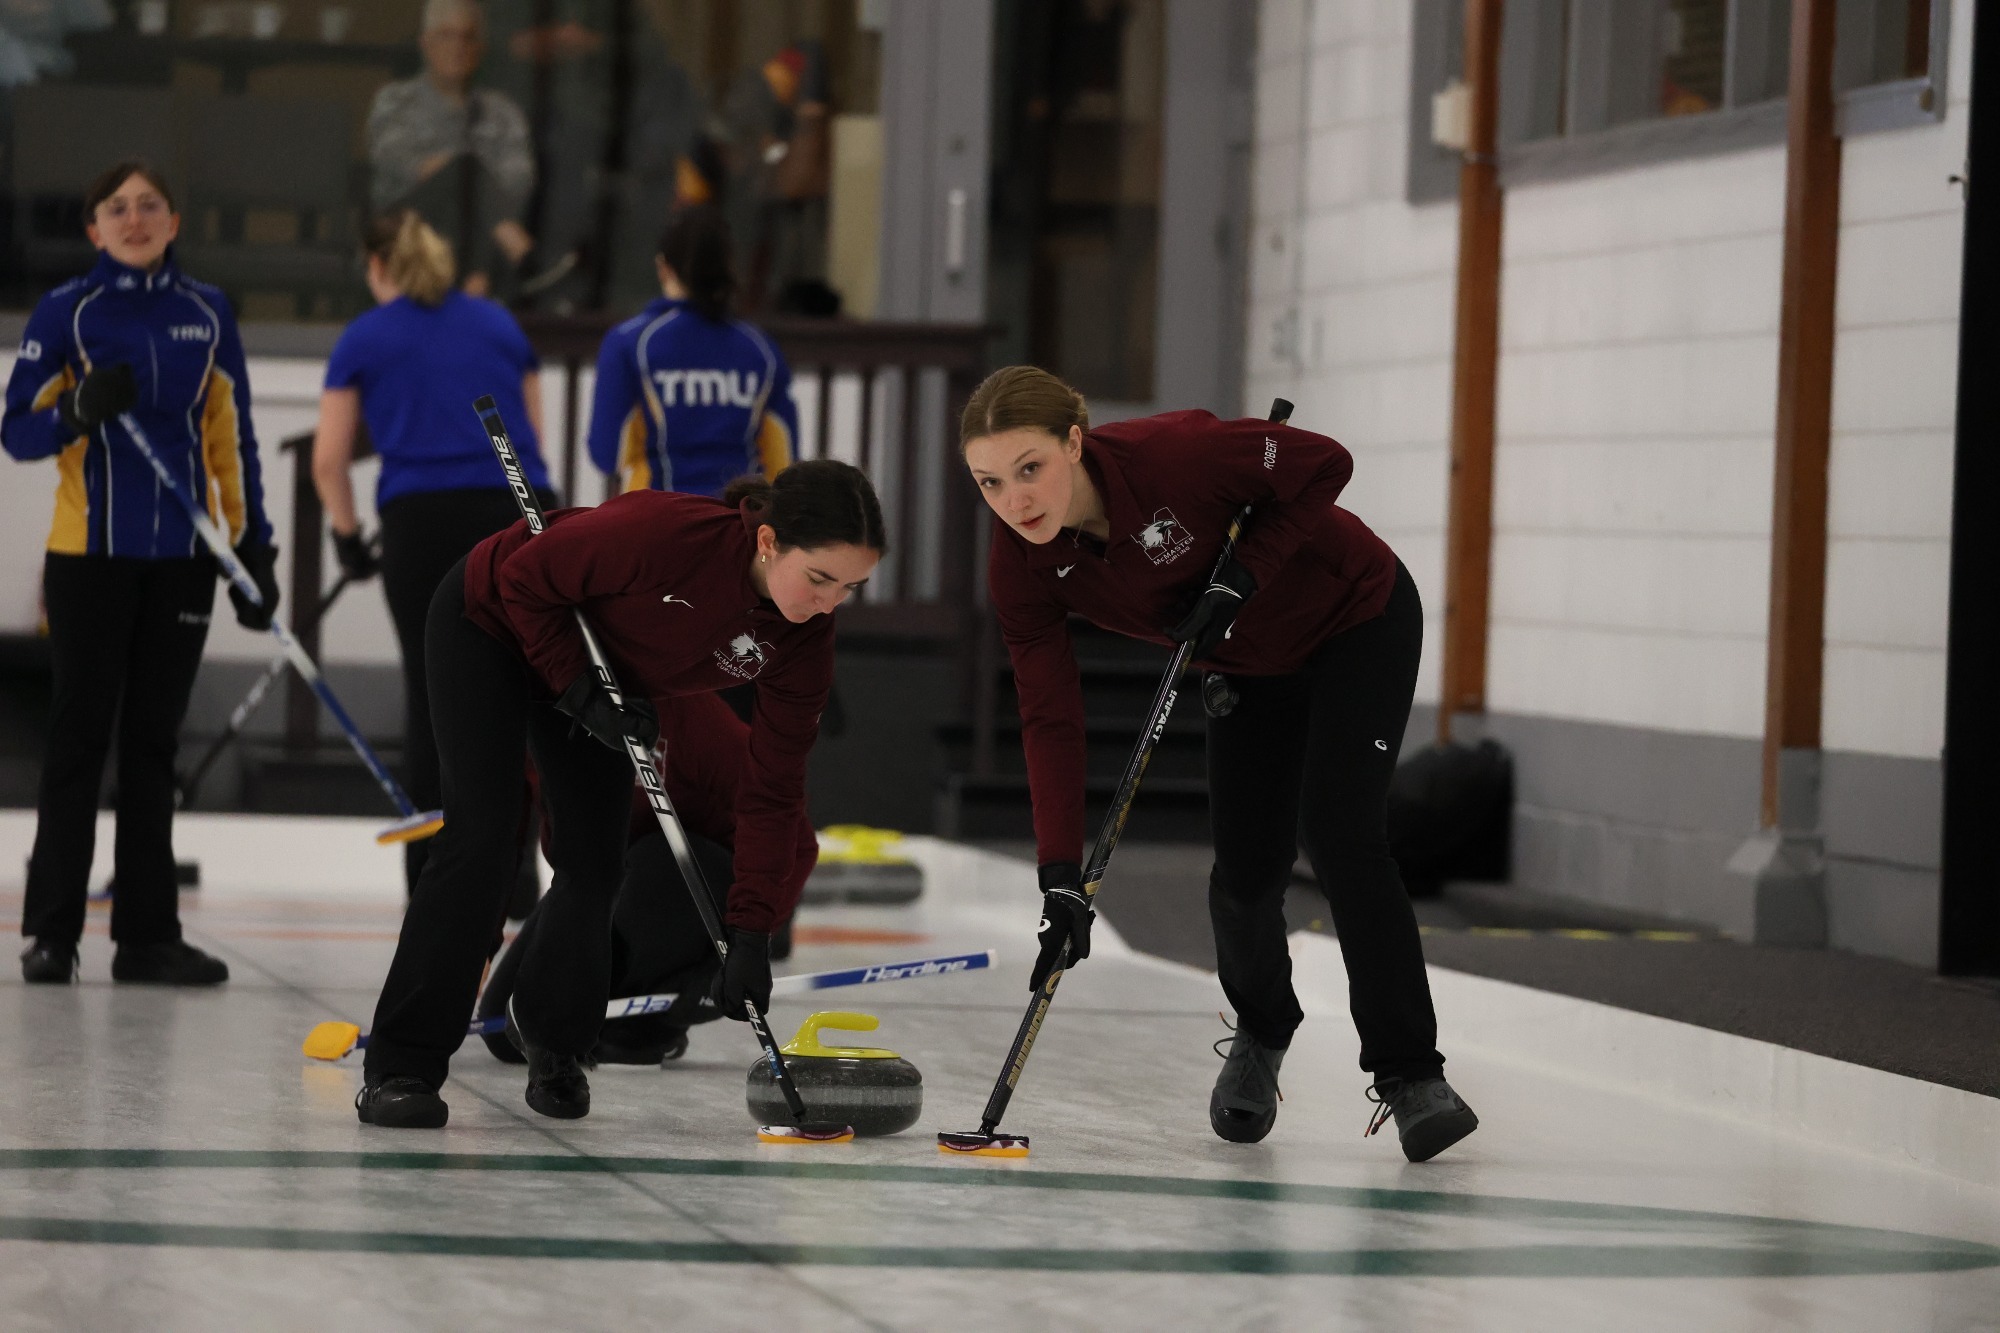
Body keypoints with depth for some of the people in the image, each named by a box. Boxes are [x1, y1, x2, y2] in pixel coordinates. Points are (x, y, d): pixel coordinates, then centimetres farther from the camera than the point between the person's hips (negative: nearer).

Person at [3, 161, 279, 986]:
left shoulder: (206, 315, 8)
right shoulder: (66, 313, -2)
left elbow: (231, 439, 12)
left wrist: (254, 547, 8)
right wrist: (82, 410, -25)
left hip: (181, 560, 3)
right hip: (90, 554, -3)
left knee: (154, 743, 6)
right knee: (80, 736, -2)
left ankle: (146, 933, 9)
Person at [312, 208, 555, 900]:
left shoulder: (365, 338, 10)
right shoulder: (499, 324, 18)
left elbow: (328, 460, 7)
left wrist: (347, 534, 20)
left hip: (422, 519, -2)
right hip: (519, 513, 2)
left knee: (432, 695, 6)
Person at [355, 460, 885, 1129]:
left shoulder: (803, 645, -21)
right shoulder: (668, 532, -40)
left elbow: (773, 791, -15)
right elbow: (524, 578, -25)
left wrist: (752, 932, -19)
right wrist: (581, 692, -26)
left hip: (601, 665, 6)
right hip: (494, 622, -6)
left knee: (596, 860, 0)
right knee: (480, 841, -15)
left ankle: (554, 1038, 27)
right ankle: (398, 1068, -11)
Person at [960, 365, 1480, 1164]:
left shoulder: (1170, 454, -36)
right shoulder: (1022, 566, -20)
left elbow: (1322, 466, -23)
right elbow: (1051, 722, -17)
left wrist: (1241, 578, -31)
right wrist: (1061, 876, -23)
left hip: (1358, 618, -4)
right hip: (1250, 663, 5)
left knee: (1339, 834, -18)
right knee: (1246, 865, -2)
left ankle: (1410, 1076, -10)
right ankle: (1260, 1036, 29)